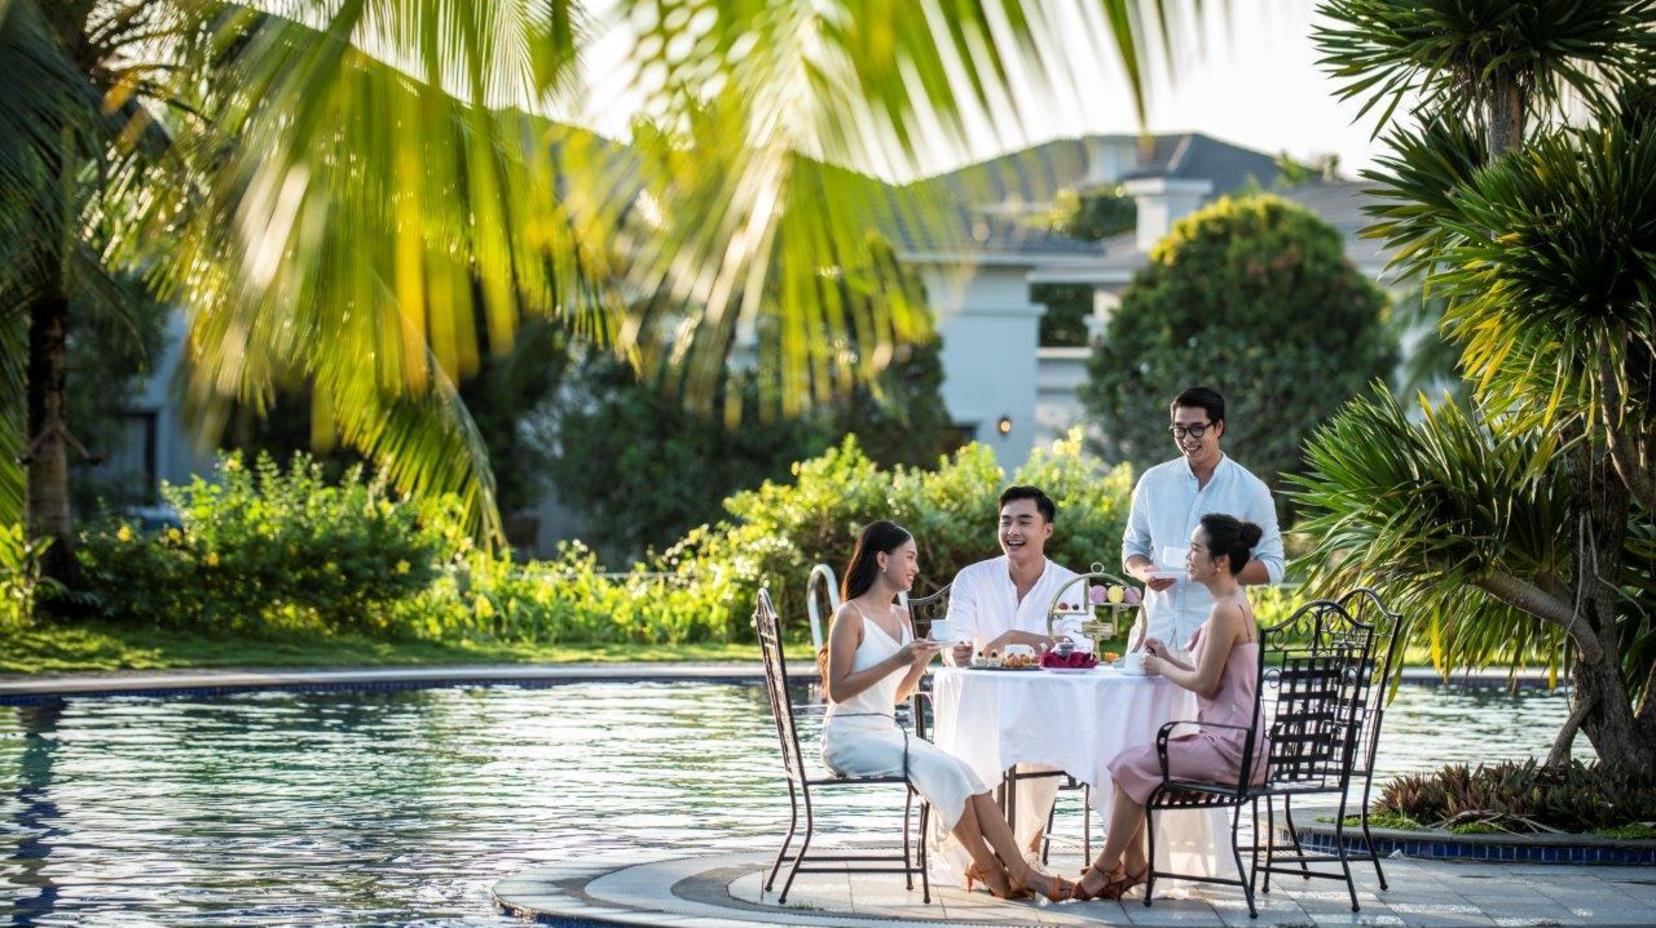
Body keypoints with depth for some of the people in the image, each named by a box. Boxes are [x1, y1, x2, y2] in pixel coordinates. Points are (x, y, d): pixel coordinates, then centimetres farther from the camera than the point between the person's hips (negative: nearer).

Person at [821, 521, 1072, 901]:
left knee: (964, 774, -17)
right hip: (850, 738, -7)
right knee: (941, 769, -27)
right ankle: (988, 867, -16)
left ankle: (1020, 873, -25)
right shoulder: (851, 616, -8)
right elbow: (838, 690, -15)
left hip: (887, 732, 7)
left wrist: (921, 664, 1)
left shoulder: (901, 617, 16)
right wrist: (896, 661, -21)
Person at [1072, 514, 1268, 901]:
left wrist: (1162, 667, -2)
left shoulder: (1226, 612, -18)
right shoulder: (1234, 605, 15)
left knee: (1132, 765, -9)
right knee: (1132, 760, 10)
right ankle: (1131, 863, 9)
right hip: (1226, 740, 10)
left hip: (1231, 748, -10)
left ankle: (1105, 868, 3)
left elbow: (1205, 683, -18)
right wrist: (1170, 659, 10)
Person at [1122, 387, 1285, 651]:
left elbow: (1272, 566, 3)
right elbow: (1133, 546, 18)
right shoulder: (1153, 482, 10)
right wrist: (1145, 573, -5)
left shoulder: (1250, 491, 2)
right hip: (1155, 629, 3)